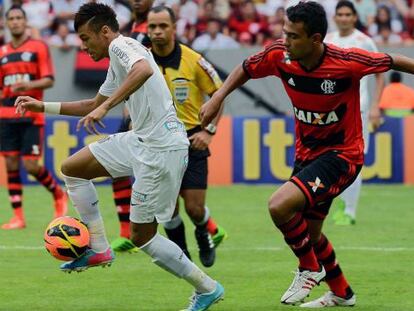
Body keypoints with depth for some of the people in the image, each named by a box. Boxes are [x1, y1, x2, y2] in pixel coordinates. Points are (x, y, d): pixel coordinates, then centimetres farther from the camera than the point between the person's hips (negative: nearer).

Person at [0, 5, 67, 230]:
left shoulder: (38, 47, 0)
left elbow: (49, 80, -7)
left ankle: (58, 195, 17)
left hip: (31, 116, -4)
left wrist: (29, 85, -24)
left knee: (31, 165, -9)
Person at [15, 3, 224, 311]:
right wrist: (43, 106, 31)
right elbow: (93, 105, 35)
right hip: (141, 140, 10)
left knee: (141, 235, -3)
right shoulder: (116, 64, 20)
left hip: (161, 147, -10)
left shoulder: (121, 45, -10)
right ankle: (99, 248, 13)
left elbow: (144, 69, -34)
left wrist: (106, 106, -37)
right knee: (72, 168, 12)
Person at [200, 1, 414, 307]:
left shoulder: (348, 62, -26)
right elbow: (245, 69, 7)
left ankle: (310, 268, -1)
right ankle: (342, 293, 44)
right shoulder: (279, 56, -13)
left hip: (341, 155, -7)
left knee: (280, 205, -26)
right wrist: (218, 98, -1)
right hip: (307, 153, 7)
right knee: (309, 232, 20)